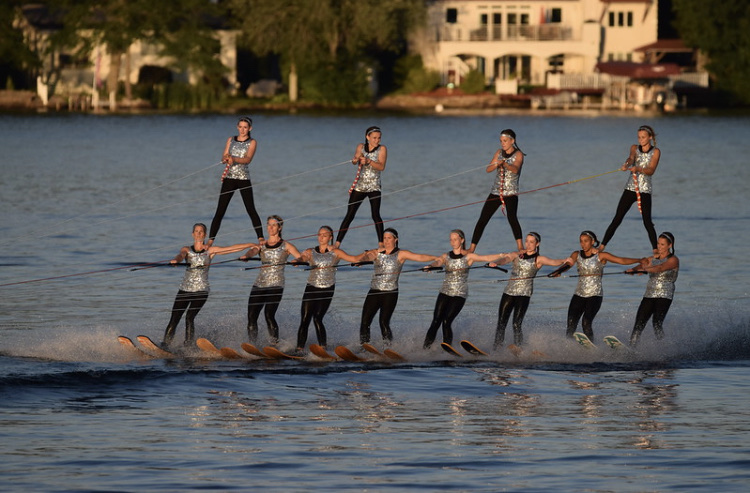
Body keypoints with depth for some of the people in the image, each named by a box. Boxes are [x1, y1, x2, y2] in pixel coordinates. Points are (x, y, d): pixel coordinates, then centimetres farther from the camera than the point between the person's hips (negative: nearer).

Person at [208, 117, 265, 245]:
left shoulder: (252, 142, 2)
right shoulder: (231, 140, 12)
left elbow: (248, 159, -14)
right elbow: (223, 158, 5)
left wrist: (234, 159, -32)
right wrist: (226, 158, -20)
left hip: (244, 178, -2)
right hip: (229, 178, 2)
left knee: (251, 210, -5)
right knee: (220, 211, -2)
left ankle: (261, 238, 0)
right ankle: (210, 240, -2)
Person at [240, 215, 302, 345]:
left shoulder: (286, 246, 7)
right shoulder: (262, 246, 14)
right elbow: (252, 251, -7)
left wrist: (297, 260, -28)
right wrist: (246, 256, -32)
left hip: (275, 285, -4)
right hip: (259, 284, 4)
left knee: (269, 315, -20)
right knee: (251, 316, -6)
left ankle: (275, 344, -12)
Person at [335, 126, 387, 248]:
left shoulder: (382, 149, -3)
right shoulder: (361, 147, 5)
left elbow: (381, 167, -14)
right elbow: (354, 161, -4)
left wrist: (368, 161, -29)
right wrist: (356, 159, -27)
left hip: (374, 187, -2)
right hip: (359, 186, 2)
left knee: (376, 215, -11)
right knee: (349, 215, -1)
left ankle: (381, 243, -4)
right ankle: (337, 243, 0)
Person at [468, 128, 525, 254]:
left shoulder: (518, 154, -4)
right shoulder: (499, 153, 10)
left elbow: (515, 169, -24)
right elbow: (488, 169, 1)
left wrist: (505, 164, -44)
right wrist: (496, 164, -21)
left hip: (511, 193, -5)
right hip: (495, 192, 5)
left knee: (512, 218, -28)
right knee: (482, 220, 3)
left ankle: (520, 247, -31)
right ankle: (471, 249, 12)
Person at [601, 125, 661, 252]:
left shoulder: (655, 152, 1)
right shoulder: (635, 148, 8)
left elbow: (651, 170, -13)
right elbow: (631, 158, -14)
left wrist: (638, 169, -33)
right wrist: (626, 164, -38)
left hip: (645, 190, -2)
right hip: (630, 188, 2)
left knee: (647, 222, -7)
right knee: (617, 219, -2)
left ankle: (655, 250, 1)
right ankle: (602, 246, 0)